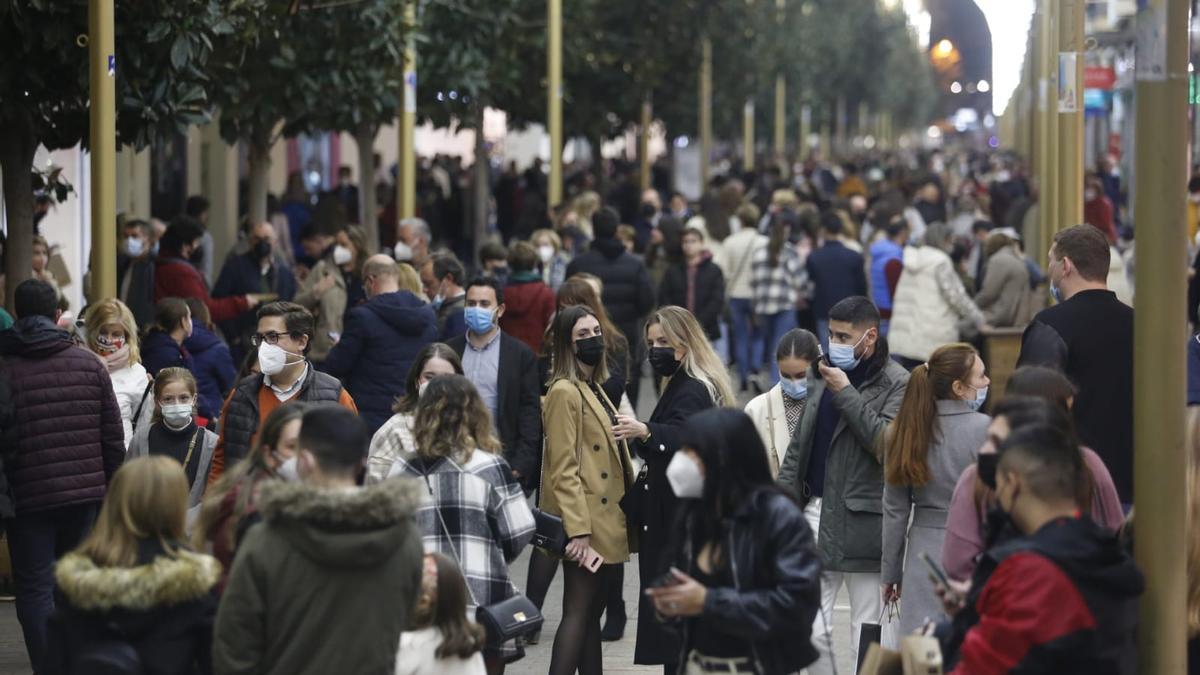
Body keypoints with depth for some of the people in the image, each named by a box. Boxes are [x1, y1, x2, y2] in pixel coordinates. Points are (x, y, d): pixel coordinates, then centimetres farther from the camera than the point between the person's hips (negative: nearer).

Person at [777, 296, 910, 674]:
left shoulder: (896, 384, -6)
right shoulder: (821, 374, 14)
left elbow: (887, 442, -20)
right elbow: (799, 444, 19)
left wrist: (845, 393, -16)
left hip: (862, 522, -5)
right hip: (817, 510, 6)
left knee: (865, 637, 2)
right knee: (809, 629, 2)